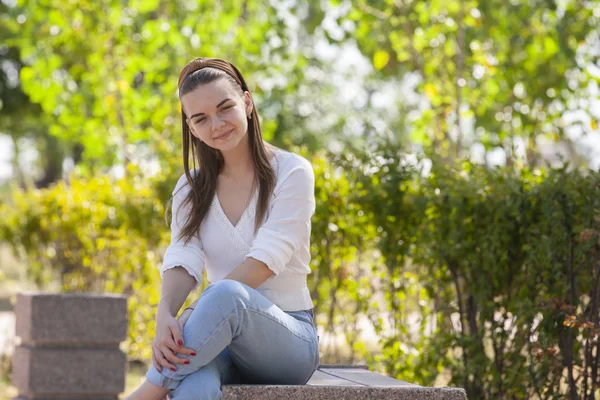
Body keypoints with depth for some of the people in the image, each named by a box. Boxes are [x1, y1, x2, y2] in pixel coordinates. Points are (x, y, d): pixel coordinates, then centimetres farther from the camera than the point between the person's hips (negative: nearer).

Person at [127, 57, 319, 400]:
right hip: (220, 338, 2)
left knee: (227, 294, -39)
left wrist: (197, 316, -28)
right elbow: (183, 261, -6)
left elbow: (264, 261, -16)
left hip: (287, 338, -2)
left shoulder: (292, 172, -3)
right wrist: (165, 316, -29)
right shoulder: (192, 188, 11)